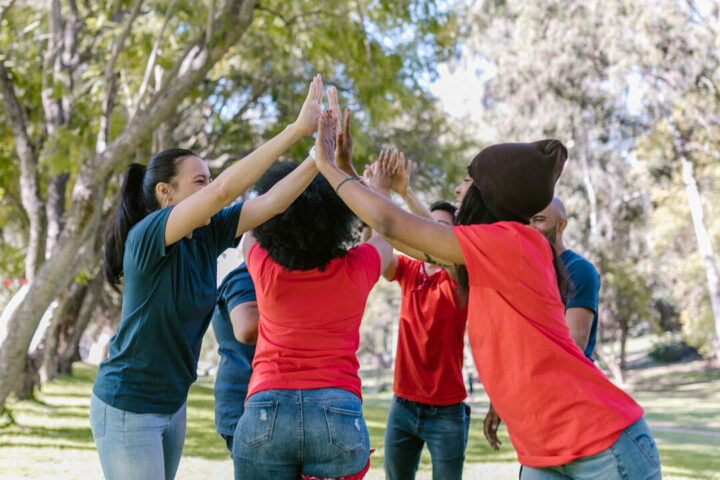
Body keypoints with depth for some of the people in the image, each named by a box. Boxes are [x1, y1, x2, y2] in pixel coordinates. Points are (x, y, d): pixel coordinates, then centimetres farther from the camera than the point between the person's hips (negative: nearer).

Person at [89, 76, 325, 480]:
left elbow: (270, 203, -8)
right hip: (126, 408, -8)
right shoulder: (147, 237, -23)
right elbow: (225, 189, -35)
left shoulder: (206, 236, -2)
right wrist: (297, 129, -35)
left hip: (172, 402, 8)